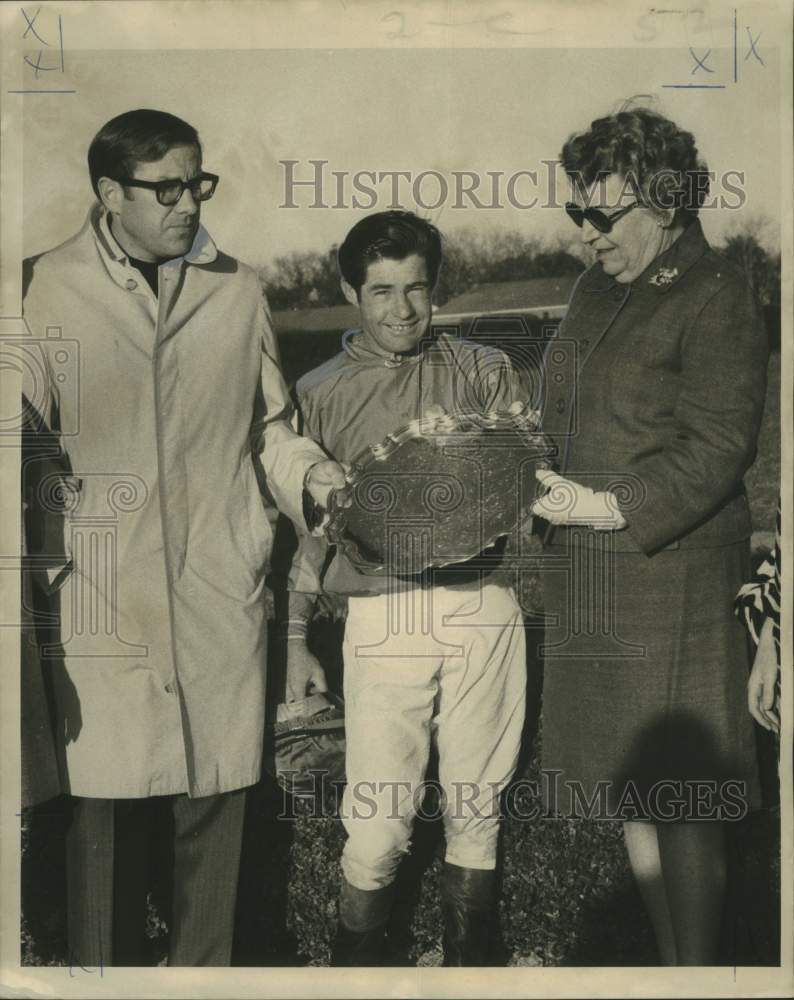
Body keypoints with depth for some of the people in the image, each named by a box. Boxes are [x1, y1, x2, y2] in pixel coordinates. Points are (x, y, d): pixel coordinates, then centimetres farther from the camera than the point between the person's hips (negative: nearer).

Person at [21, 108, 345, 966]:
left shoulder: (236, 291, 8)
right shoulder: (47, 290, 0)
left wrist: (312, 477, -3)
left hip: (220, 599, 2)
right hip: (103, 600, -2)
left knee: (214, 806, 10)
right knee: (104, 814, 4)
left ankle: (203, 969, 28)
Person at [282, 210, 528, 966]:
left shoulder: (482, 371, 9)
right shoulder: (320, 393, 9)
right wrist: (295, 638, 10)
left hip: (483, 608, 1)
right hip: (383, 614, -1)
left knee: (477, 803, 10)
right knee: (377, 819, 0)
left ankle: (467, 961, 28)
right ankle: (354, 962, 20)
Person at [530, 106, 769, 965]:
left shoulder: (716, 299, -8)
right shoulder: (596, 288, 15)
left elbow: (717, 449, -15)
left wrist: (611, 507, -20)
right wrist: (548, 493, 7)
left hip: (670, 577, -8)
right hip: (586, 576, 8)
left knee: (680, 799, 1)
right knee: (628, 791, 14)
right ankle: (668, 960, 29)